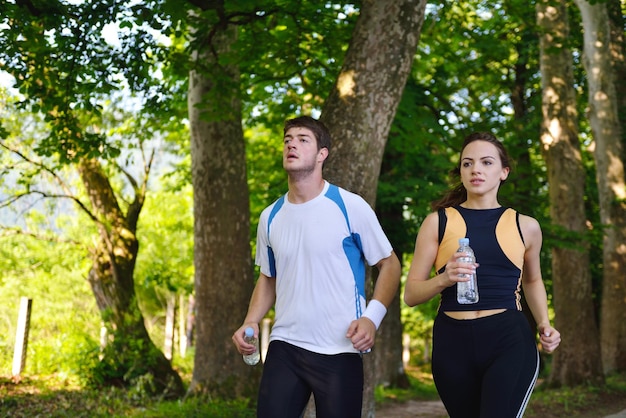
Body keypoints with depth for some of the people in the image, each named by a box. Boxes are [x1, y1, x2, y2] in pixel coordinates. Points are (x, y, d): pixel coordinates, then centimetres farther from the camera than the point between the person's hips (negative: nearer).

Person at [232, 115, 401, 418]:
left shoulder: (350, 207, -6)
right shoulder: (270, 217, 8)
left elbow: (389, 264, 0)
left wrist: (371, 317, -15)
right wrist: (250, 322, 2)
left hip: (340, 351, -3)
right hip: (284, 347, 4)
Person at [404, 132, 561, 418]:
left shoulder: (525, 226, 7)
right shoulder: (438, 222, 3)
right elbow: (411, 294, 2)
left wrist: (544, 325, 10)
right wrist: (444, 279, -17)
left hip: (510, 342, -1)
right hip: (453, 343, 1)